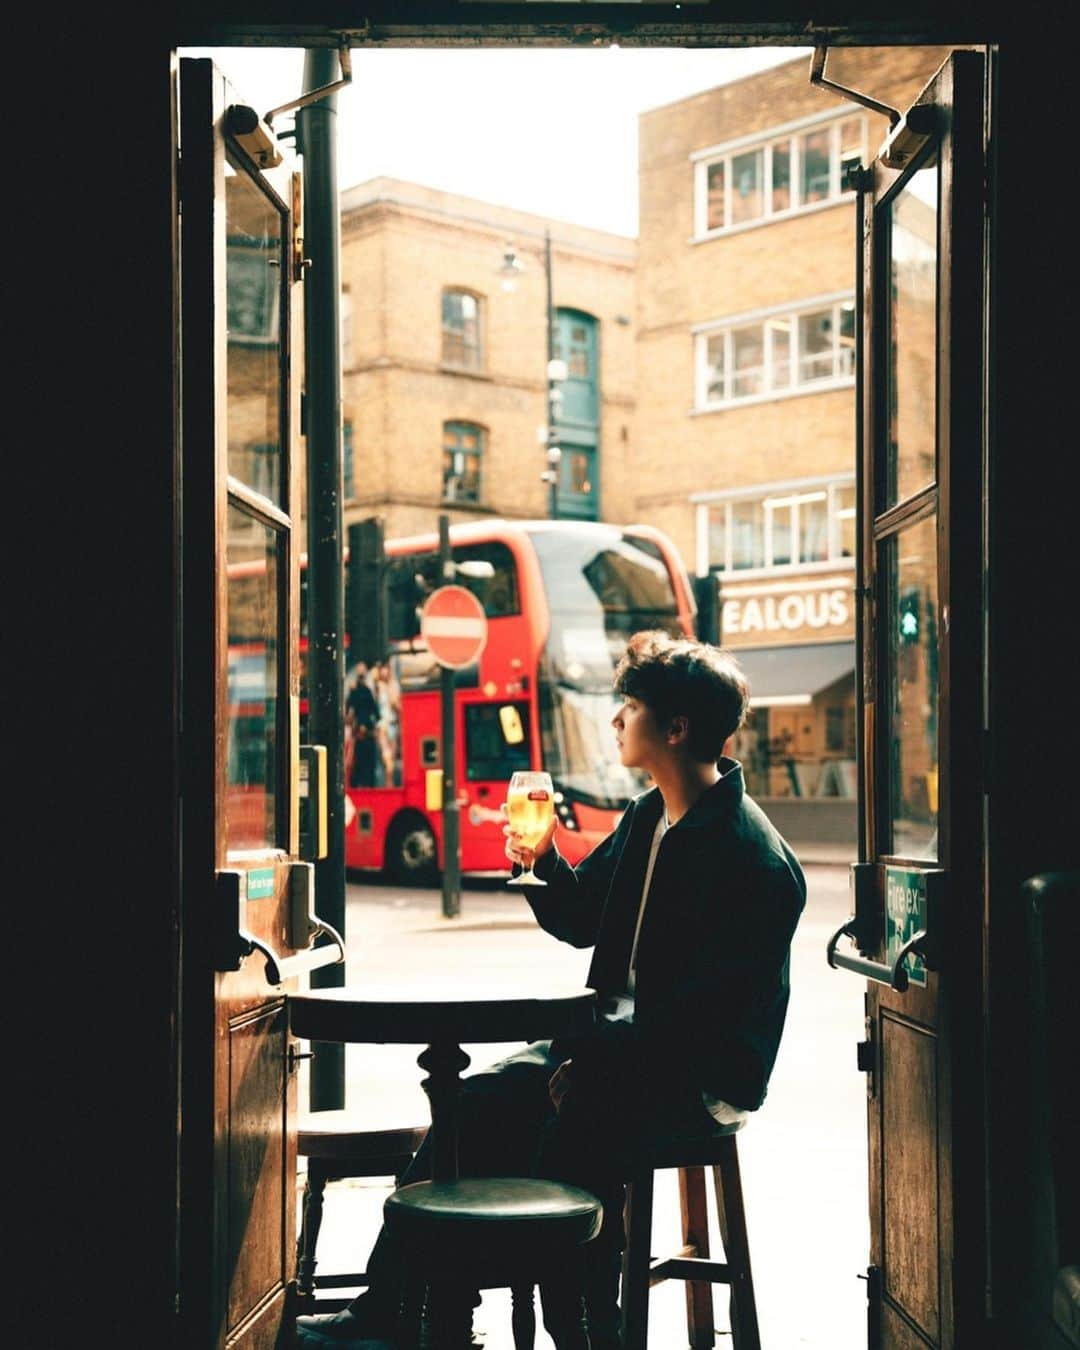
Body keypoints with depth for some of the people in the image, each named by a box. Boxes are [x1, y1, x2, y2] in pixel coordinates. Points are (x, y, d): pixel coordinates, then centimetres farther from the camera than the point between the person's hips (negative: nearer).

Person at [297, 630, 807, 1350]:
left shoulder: (751, 855, -19)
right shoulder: (648, 817, 10)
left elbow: (708, 1006, -24)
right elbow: (581, 921, 18)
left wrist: (601, 1059, -26)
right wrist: (542, 861, 0)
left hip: (702, 1074, -8)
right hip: (620, 1040, 9)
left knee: (580, 1124, -32)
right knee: (479, 1103, -5)